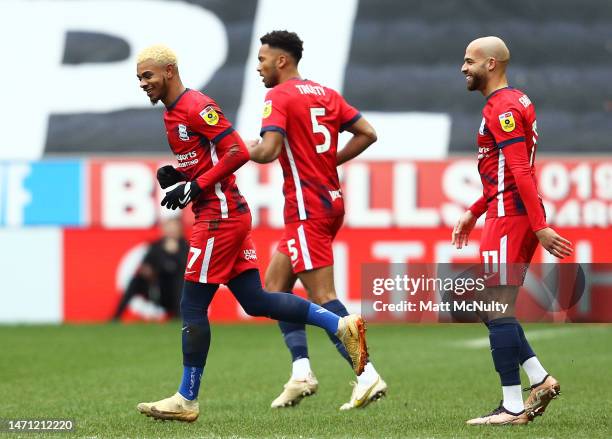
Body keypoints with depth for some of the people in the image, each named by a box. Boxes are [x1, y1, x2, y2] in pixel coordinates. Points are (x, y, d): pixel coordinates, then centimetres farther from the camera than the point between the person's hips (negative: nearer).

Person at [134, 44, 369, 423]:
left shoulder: (196, 107, -14)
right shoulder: (173, 113, 17)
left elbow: (238, 152, -20)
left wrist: (195, 187, -20)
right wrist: (176, 176, 7)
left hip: (220, 215, -10)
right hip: (230, 213, 10)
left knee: (192, 306, -5)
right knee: (255, 300, 9)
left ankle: (186, 400, 1)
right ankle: (342, 326, 9)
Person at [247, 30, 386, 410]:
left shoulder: (279, 97, -9)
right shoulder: (326, 94, 14)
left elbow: (268, 150, -22)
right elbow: (367, 133, 13)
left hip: (307, 208, -9)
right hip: (331, 201, 9)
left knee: (323, 297, -10)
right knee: (275, 286, 14)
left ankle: (367, 376, -14)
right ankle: (301, 371, 7)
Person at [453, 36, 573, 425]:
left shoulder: (502, 108, -14)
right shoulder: (517, 102, 18)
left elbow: (521, 173, -21)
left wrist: (540, 226, -25)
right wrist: (474, 213, 25)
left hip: (509, 218, -10)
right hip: (514, 215, 10)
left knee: (497, 310, -7)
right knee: (491, 307, 13)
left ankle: (513, 407, -6)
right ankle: (541, 380, 9)